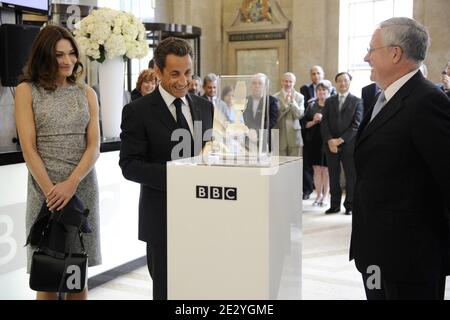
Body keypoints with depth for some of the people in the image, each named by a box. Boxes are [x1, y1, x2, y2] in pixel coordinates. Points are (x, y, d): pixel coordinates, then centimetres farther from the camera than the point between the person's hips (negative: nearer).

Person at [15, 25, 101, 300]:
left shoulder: (87, 93, 9)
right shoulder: (26, 91, 2)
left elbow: (94, 146, 1)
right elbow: (29, 148, -5)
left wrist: (71, 184, -13)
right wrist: (51, 190, -13)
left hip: (83, 187, 2)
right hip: (44, 189, -2)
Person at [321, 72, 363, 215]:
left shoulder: (357, 101, 3)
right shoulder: (329, 101, 12)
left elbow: (356, 124, -6)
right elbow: (324, 123, 5)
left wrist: (341, 139, -14)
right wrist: (329, 140, -9)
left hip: (349, 145, -3)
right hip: (331, 145, 3)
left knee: (351, 177, 2)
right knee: (333, 177, 6)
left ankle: (349, 206, 12)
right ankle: (334, 205, 14)